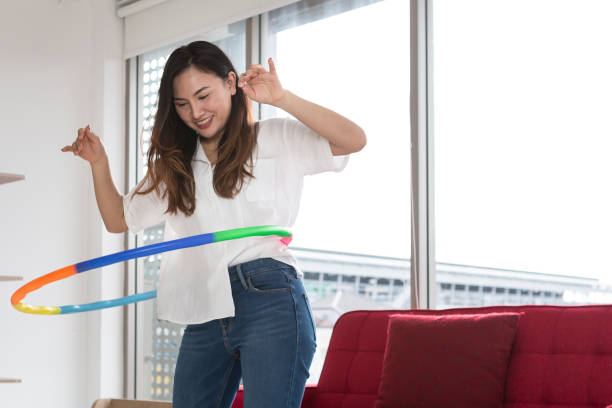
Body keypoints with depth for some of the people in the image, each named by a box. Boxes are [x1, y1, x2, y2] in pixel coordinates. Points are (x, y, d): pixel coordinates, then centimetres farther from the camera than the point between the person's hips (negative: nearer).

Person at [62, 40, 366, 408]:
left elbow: (354, 140, -6)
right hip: (205, 316, 5)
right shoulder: (175, 164, 21)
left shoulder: (278, 139, 6)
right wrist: (99, 162, 9)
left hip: (270, 302, -5)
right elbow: (120, 219, 24)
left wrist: (282, 99, -13)